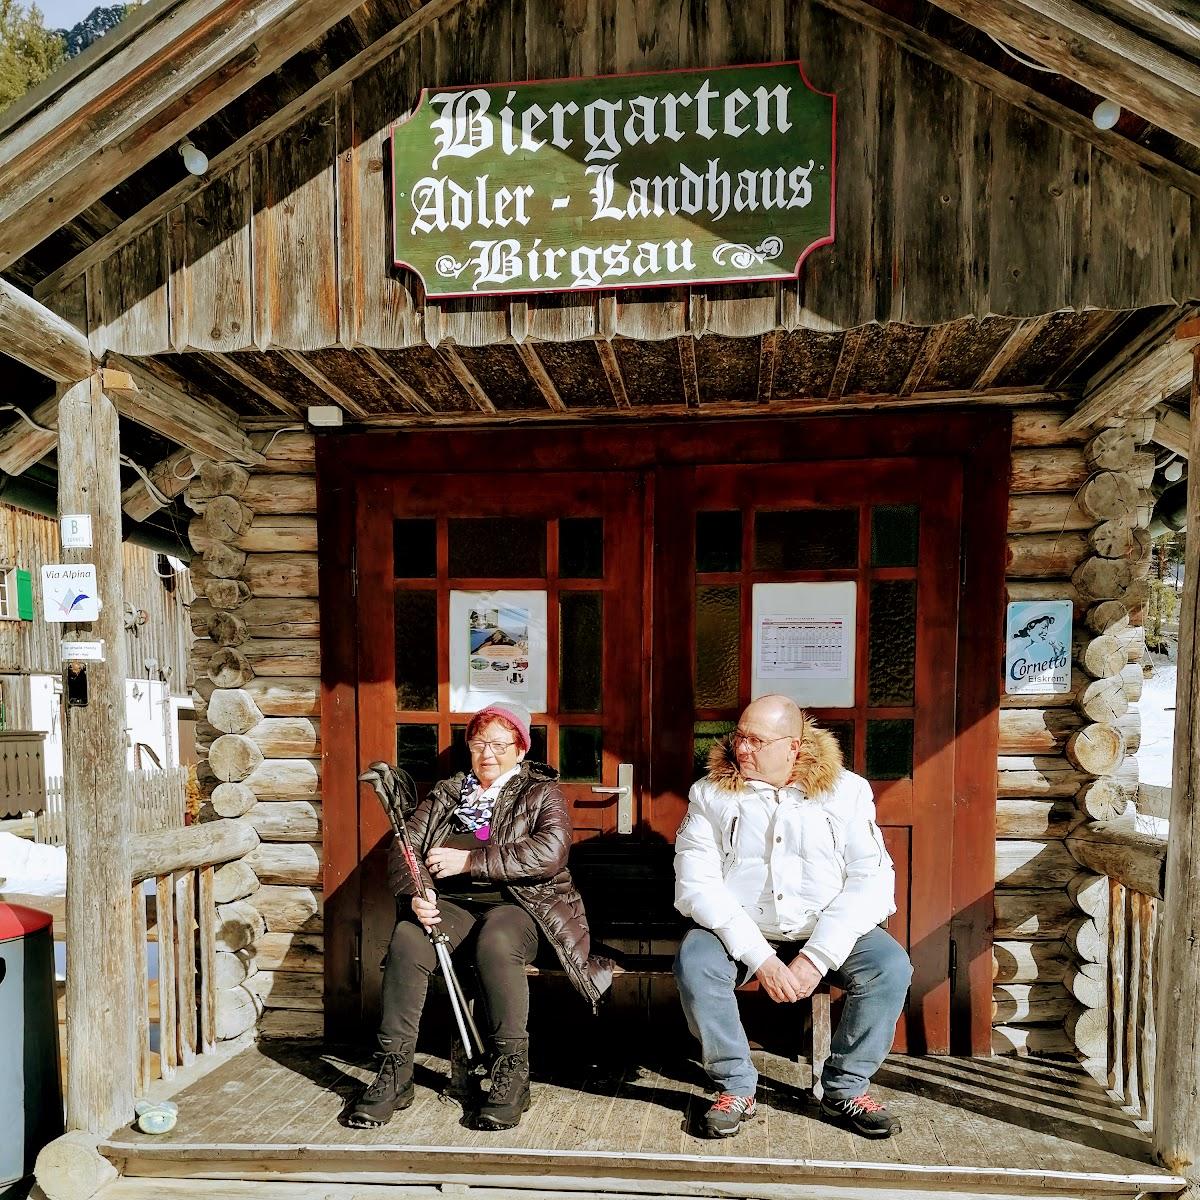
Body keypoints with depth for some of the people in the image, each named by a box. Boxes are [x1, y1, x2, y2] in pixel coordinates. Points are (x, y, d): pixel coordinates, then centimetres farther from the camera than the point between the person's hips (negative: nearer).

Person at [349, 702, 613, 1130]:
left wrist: (470, 860, -15)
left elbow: (550, 851, -12)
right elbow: (403, 850, 9)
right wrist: (415, 895, -14)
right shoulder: (446, 794, 19)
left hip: (517, 905, -3)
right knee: (406, 939, -28)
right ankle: (395, 1072, -17)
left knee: (495, 943, -36)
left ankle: (511, 1073, -22)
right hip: (450, 904, 3)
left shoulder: (542, 793, 8)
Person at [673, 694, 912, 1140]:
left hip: (826, 934, 1)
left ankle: (845, 1089, -2)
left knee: (891, 965, -24)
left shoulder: (846, 790, 0)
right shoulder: (710, 794, -2)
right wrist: (760, 958, -21)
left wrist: (816, 957, -19)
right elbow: (695, 882, -11)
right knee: (694, 960, -28)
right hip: (739, 933, 0)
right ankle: (735, 1088, -6)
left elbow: (871, 878, -8)